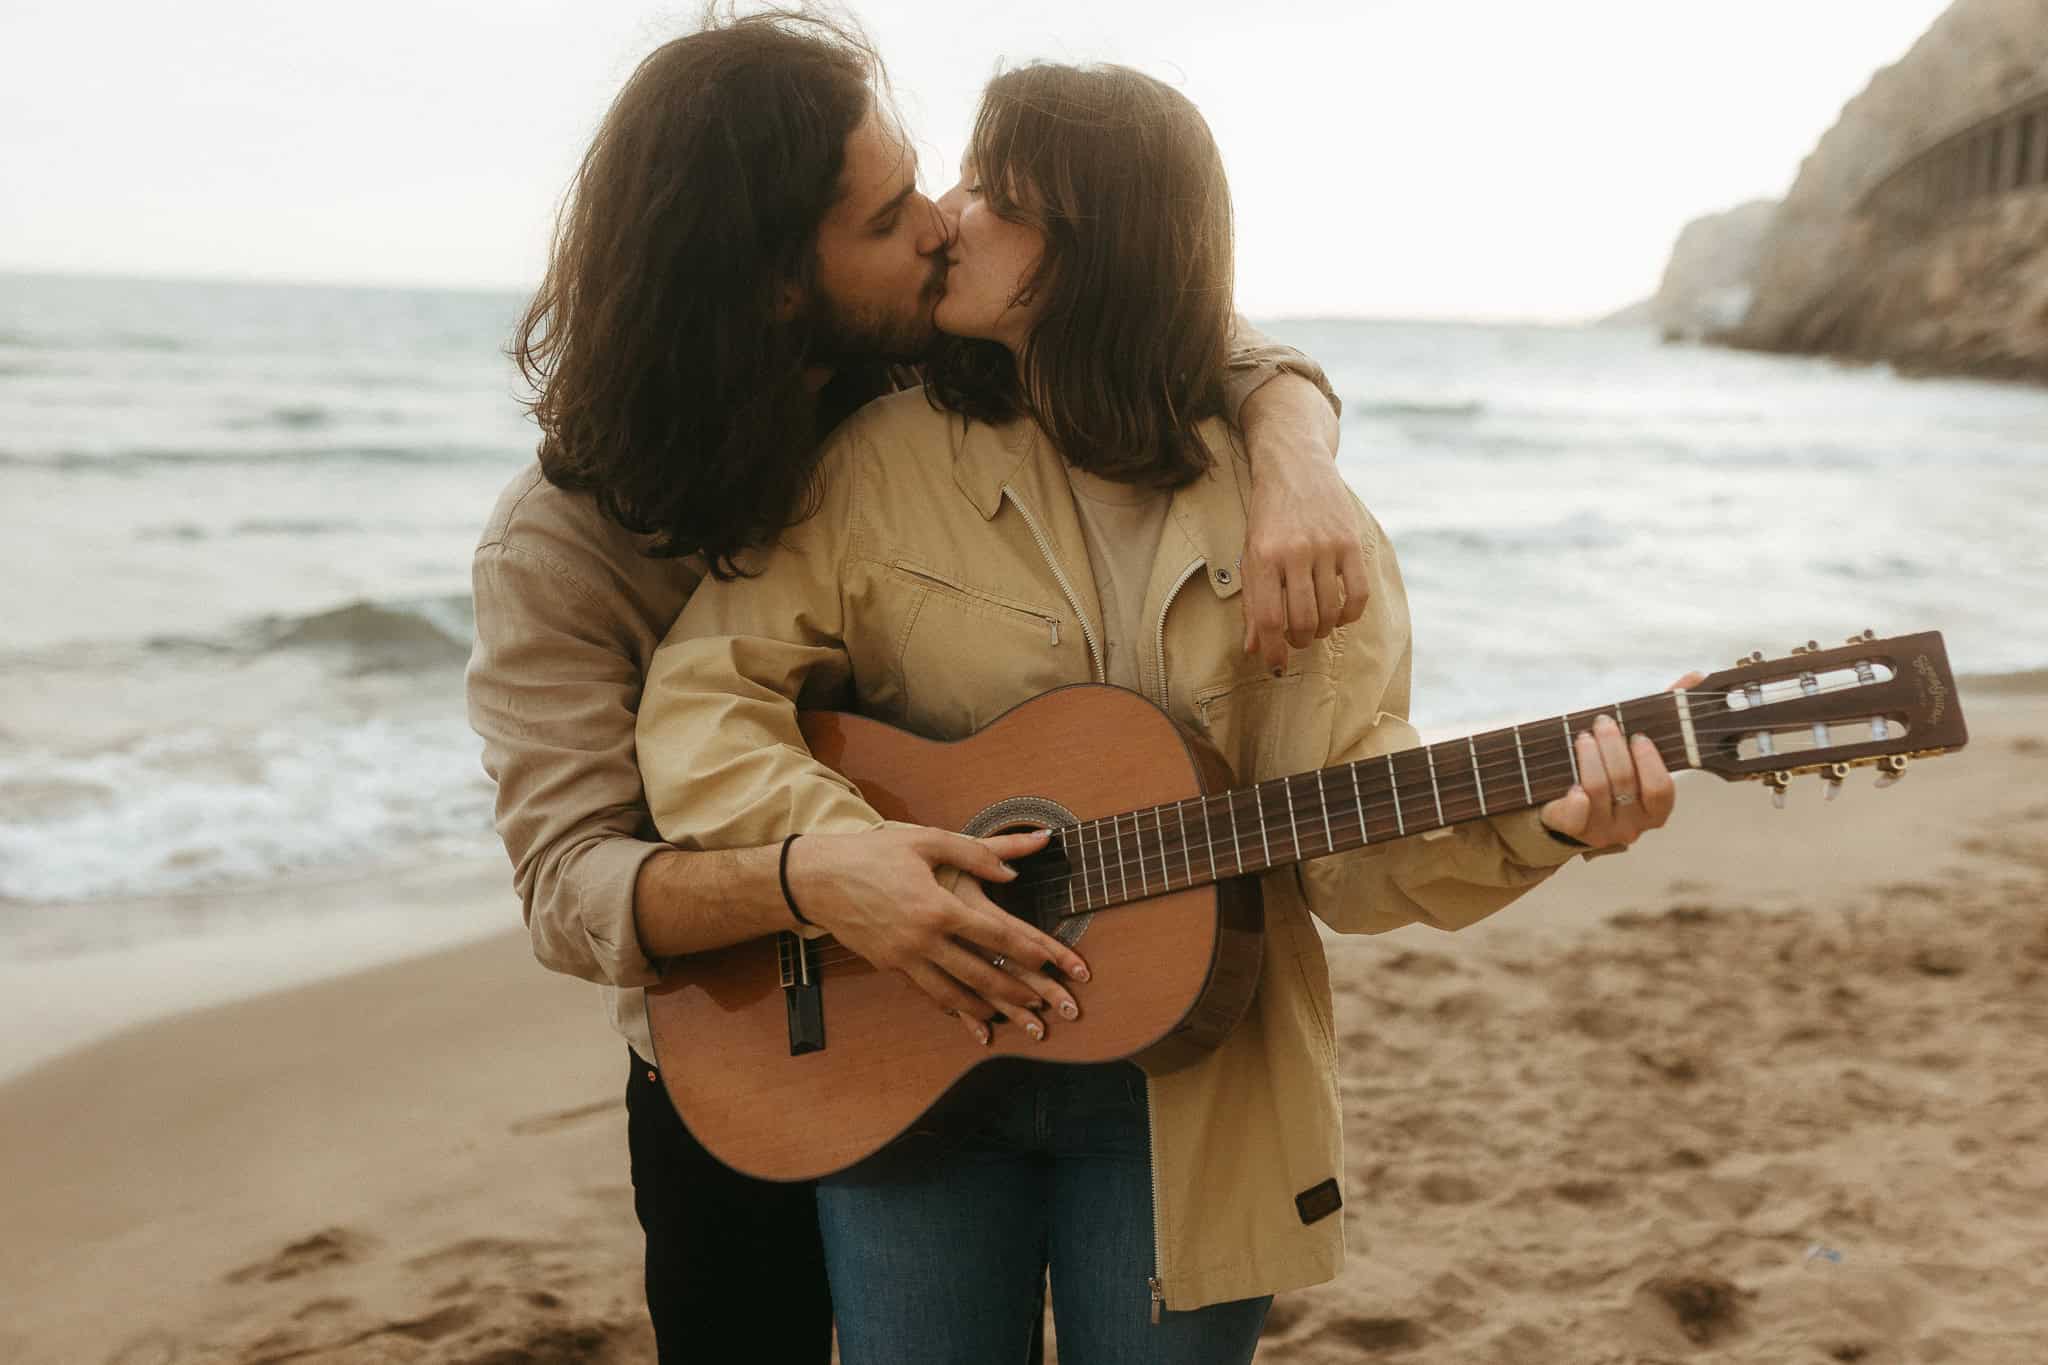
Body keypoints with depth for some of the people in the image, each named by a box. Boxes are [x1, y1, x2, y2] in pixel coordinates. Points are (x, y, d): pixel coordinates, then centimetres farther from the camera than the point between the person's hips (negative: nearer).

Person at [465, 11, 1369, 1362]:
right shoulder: (561, 545, -22)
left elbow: (1238, 362, -6)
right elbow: (568, 878, -28)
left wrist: (1295, 470, -29)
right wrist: (808, 879, -46)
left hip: (968, 1047, 4)